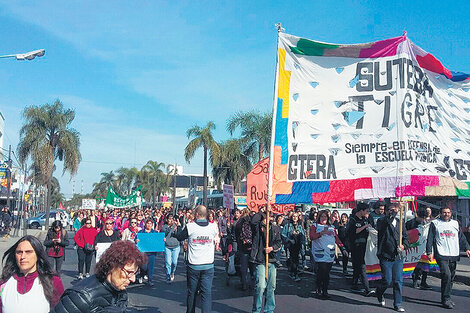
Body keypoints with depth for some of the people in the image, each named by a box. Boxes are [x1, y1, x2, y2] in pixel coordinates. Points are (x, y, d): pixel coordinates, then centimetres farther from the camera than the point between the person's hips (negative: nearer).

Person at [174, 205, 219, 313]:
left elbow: (179, 237, 7)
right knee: (207, 292, 1)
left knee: (192, 292, 15)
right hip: (208, 265, 1)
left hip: (193, 265, 0)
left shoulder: (190, 227, -11)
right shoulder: (213, 227, -5)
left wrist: (172, 234, 27)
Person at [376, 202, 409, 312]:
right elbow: (387, 220, -29)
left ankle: (397, 304, 16)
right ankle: (379, 293, 30)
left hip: (398, 257, 4)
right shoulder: (381, 221, -5)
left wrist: (404, 245, -2)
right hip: (385, 257, -4)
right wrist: (393, 211, -34)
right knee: (387, 281, -1)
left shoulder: (399, 222, 10)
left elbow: (405, 236, 16)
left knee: (398, 281, 3)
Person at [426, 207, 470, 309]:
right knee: (447, 275, -18)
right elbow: (430, 239, 3)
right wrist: (429, 252, -4)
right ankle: (446, 299, -9)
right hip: (441, 255, -5)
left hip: (454, 255, 5)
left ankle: (445, 299, 21)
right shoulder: (435, 223, 5)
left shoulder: (455, 223, 17)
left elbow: (461, 238, 19)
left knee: (451, 278, 9)